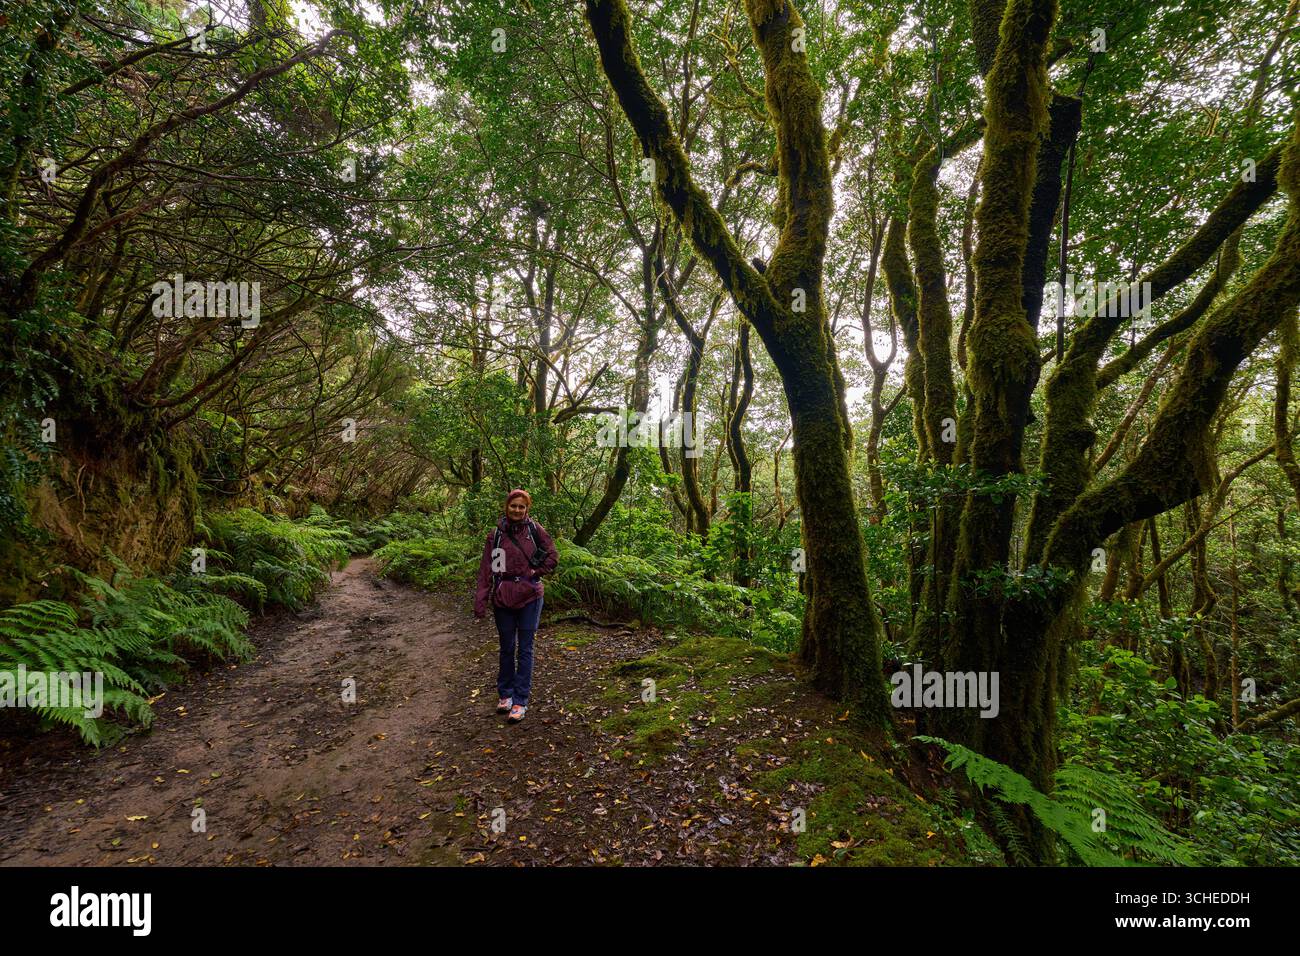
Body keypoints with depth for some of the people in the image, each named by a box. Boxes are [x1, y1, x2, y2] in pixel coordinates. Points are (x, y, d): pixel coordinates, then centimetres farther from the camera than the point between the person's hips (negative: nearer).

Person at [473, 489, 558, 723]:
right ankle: (505, 694, 29)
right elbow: (485, 569, -2)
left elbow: (553, 555, 5)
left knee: (525, 649, 3)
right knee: (506, 648, 13)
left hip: (529, 597, -1)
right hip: (502, 598, 1)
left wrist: (535, 572, -5)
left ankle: (520, 701, 11)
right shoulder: (495, 534, -2)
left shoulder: (535, 529, -4)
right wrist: (480, 601, -5)